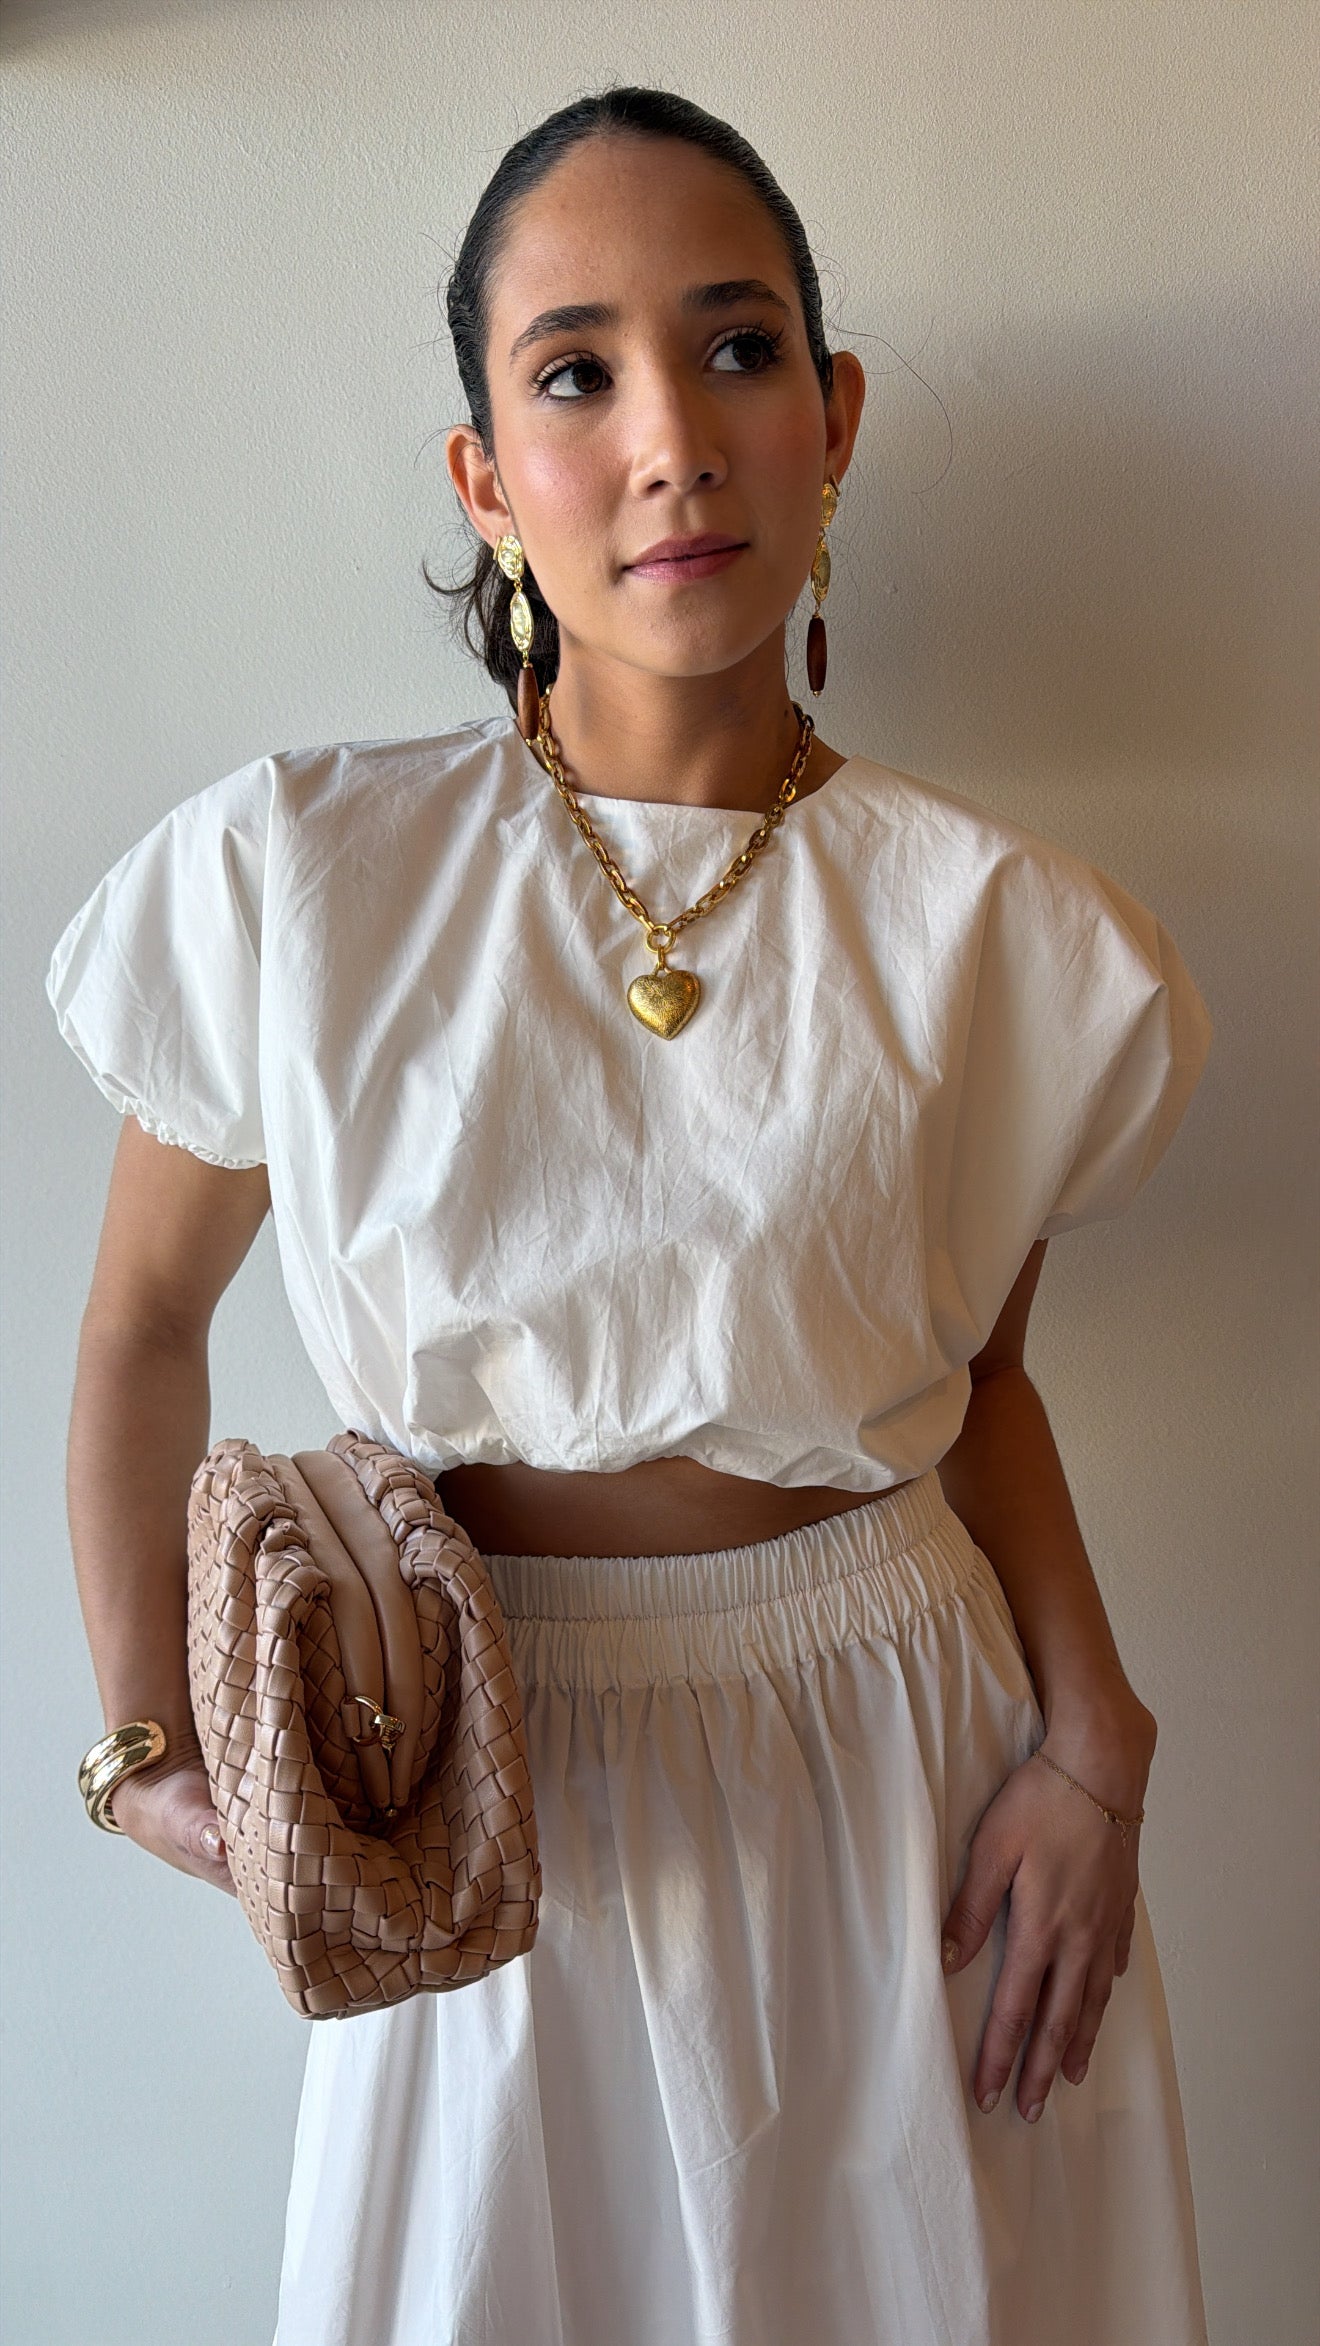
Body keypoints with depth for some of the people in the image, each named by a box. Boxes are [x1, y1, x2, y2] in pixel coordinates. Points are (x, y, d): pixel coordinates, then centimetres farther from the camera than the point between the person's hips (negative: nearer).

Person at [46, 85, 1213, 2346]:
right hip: (487, 1800, 0)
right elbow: (141, 1328, 0)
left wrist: (1091, 1734, -7)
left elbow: (976, 1366, 5)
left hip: (898, 1751, 1)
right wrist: (157, 1750, -6)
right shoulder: (295, 880, -12)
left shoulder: (997, 930, -8)